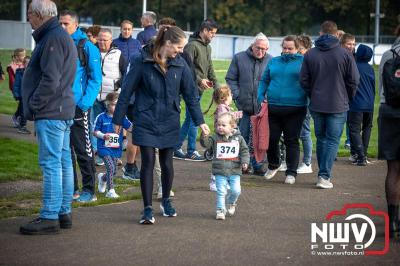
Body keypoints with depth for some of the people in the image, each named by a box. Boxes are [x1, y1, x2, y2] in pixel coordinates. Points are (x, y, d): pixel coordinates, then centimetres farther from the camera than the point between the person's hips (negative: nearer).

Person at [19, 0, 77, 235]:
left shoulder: (53, 39, -14)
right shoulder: (63, 37, 19)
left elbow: (51, 80, -21)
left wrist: (34, 105, -12)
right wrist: (35, 107, 18)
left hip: (51, 113, -11)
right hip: (63, 111, 11)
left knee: (51, 164, -9)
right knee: (63, 162, 12)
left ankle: (50, 217, -8)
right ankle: (64, 213, 18)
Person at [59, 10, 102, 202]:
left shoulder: (87, 47, -5)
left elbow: (95, 78, -7)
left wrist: (85, 103, -16)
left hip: (78, 106, -6)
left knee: (83, 150, -1)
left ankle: (89, 190, 6)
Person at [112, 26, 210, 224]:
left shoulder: (180, 64, -1)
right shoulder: (142, 61, -11)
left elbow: (190, 94, 4)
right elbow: (127, 91, -6)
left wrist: (200, 121, 1)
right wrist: (118, 119, -4)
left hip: (169, 122, 3)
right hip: (145, 121, -3)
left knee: (167, 162, 10)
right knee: (148, 162, -6)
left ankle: (166, 201, 31)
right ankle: (148, 209, 1)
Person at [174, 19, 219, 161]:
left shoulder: (207, 47, 18)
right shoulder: (192, 45, -12)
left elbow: (209, 68, 23)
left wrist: (216, 84, 13)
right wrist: (199, 80, -21)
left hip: (200, 90, 9)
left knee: (189, 119, 12)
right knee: (194, 119, -6)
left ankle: (176, 148, 19)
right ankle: (191, 151, 0)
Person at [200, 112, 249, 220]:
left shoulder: (238, 138, 2)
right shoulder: (215, 138, 0)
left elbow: (244, 151, 6)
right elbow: (206, 144, -13)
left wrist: (245, 162, -7)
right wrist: (204, 136, -33)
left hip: (234, 171, 1)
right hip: (220, 172, -1)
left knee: (236, 190, -1)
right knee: (221, 191, -2)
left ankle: (231, 203, 29)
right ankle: (220, 210, 10)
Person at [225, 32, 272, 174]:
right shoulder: (239, 58, 3)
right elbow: (230, 79, 7)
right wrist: (236, 95, -3)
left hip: (262, 106, 0)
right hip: (244, 105, 0)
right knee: (243, 136, 5)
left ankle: (257, 165, 11)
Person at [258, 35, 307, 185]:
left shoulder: (303, 62, 4)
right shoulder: (273, 62, 14)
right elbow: (264, 81, 19)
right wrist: (261, 96, 5)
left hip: (295, 109, -3)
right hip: (273, 108, 3)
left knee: (292, 141, 1)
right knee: (271, 138, 8)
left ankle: (291, 172, 8)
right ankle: (273, 165, 31)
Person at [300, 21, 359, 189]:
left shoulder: (310, 54, 0)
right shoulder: (345, 55, -7)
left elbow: (304, 80, 1)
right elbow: (353, 81, -3)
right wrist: (347, 98, 12)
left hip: (316, 105, 3)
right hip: (338, 106, -3)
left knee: (321, 139, 15)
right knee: (333, 140, 0)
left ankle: (324, 174, 19)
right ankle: (324, 176, -9)